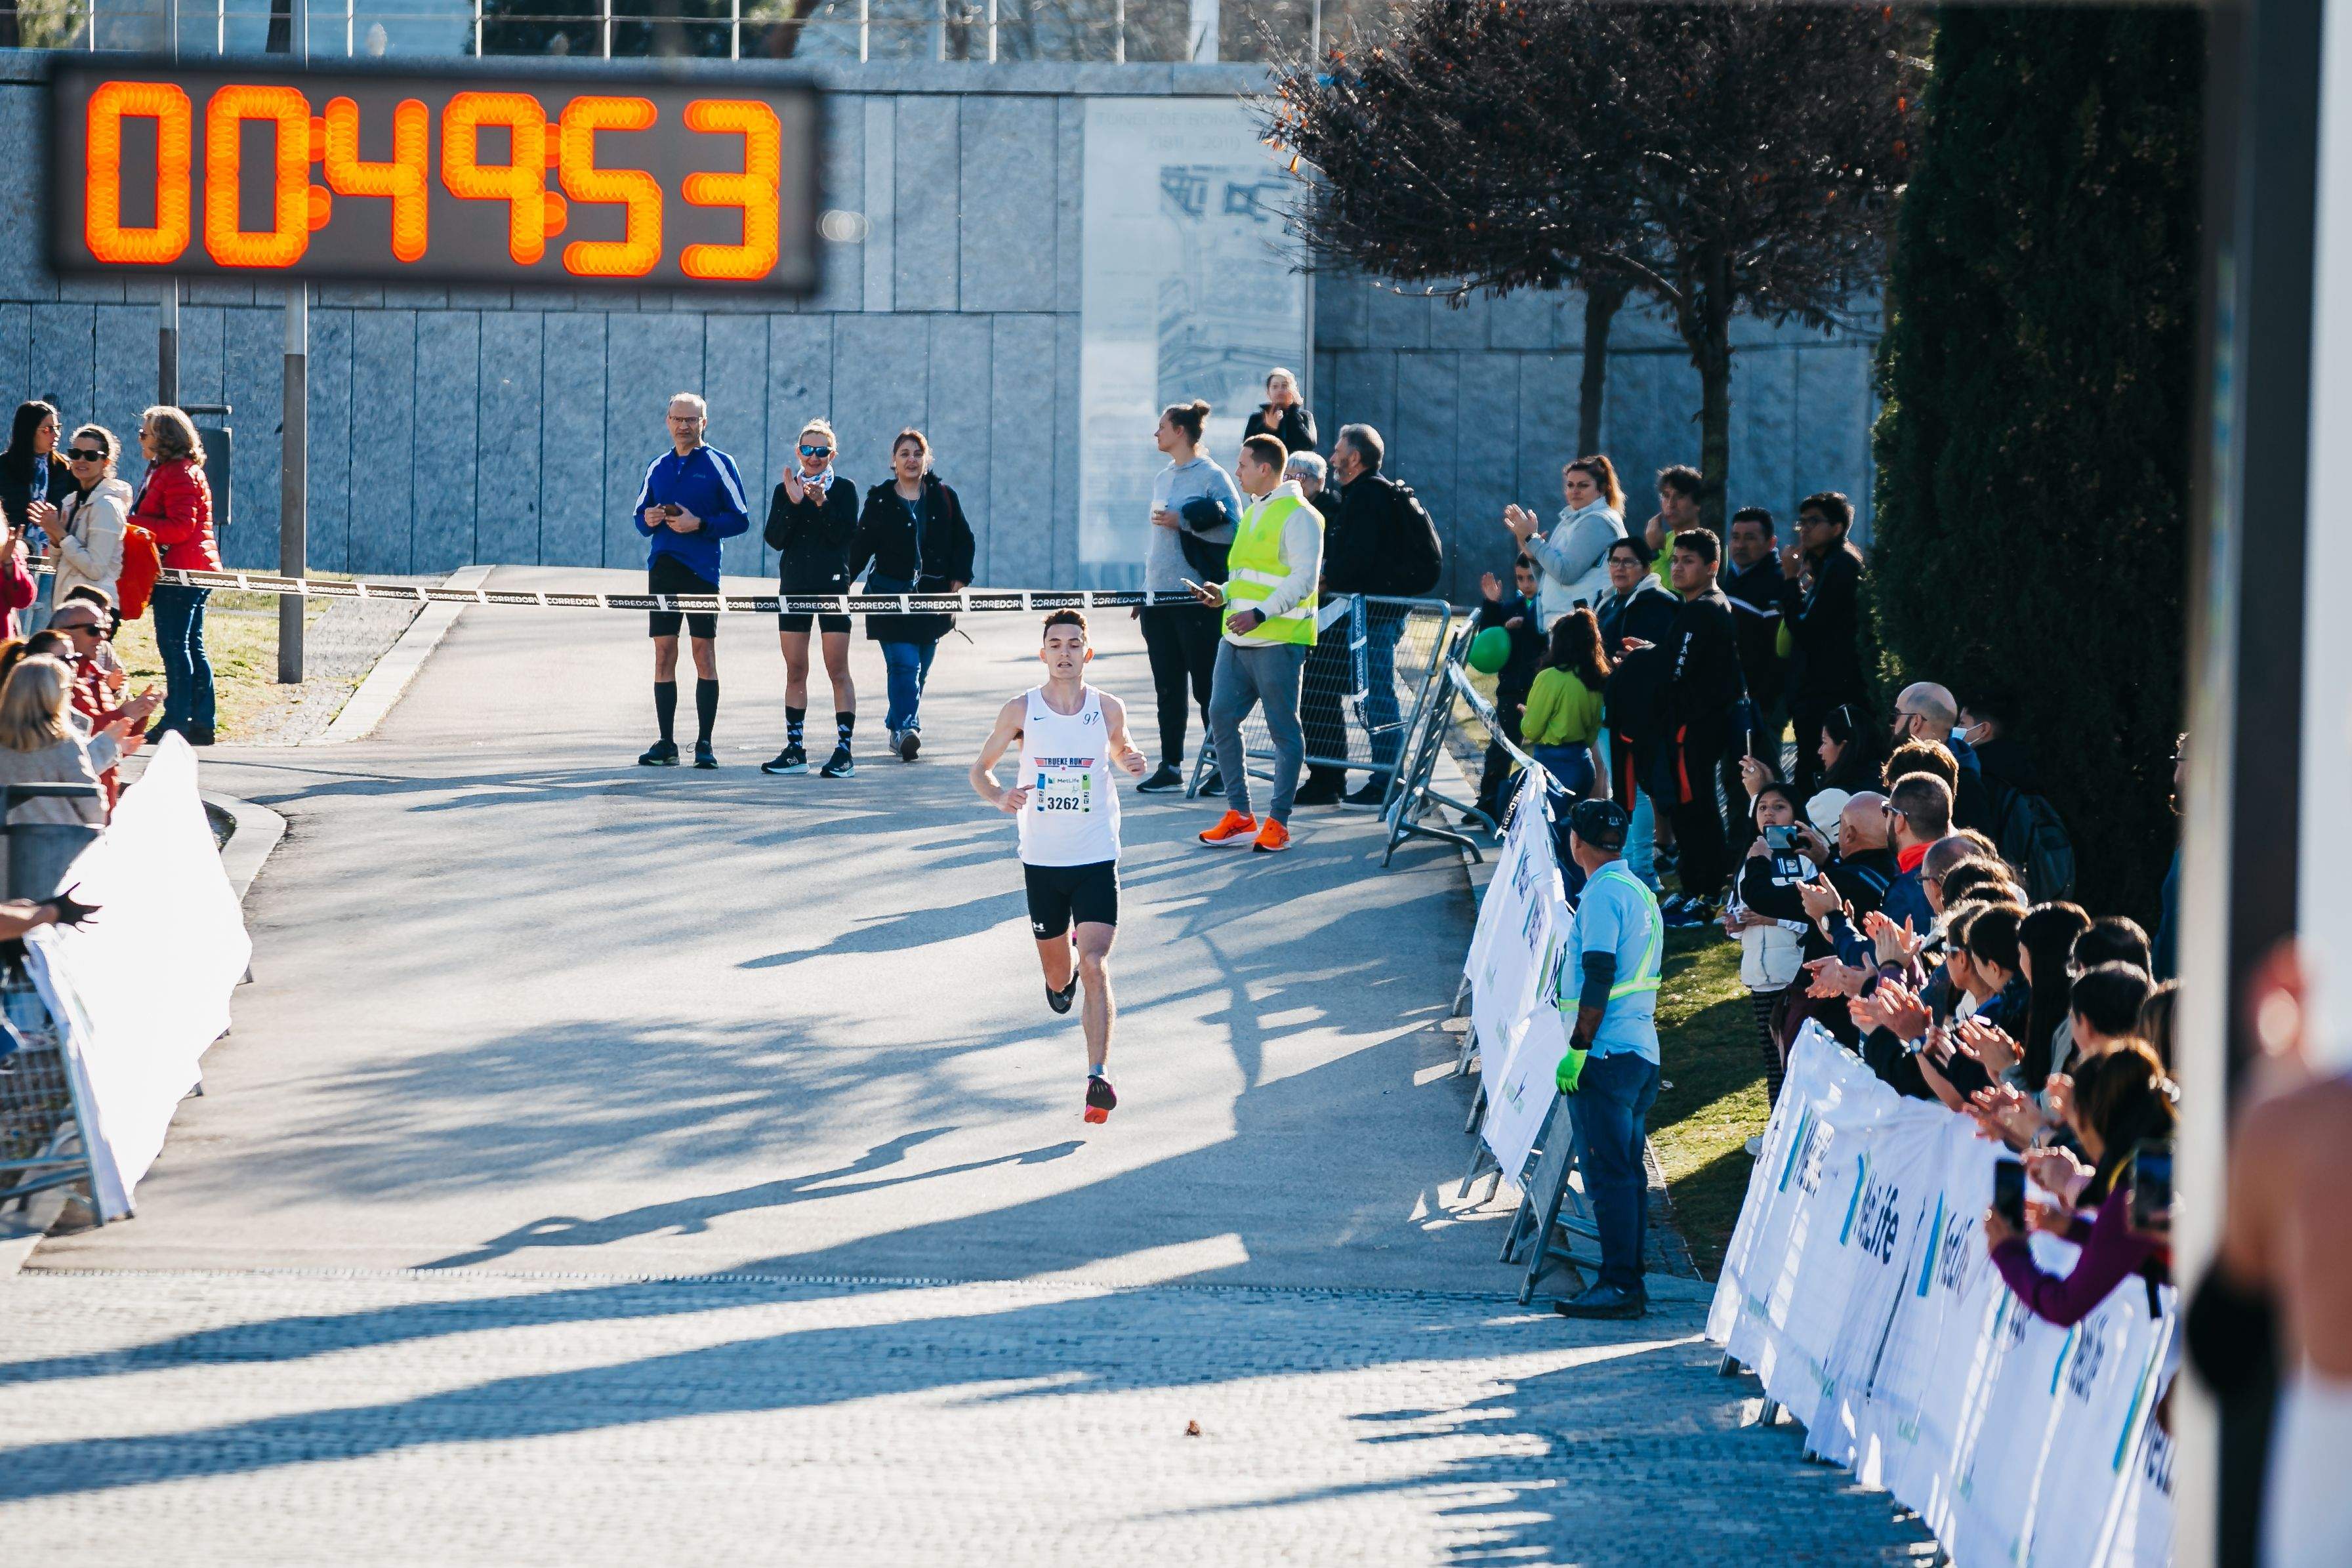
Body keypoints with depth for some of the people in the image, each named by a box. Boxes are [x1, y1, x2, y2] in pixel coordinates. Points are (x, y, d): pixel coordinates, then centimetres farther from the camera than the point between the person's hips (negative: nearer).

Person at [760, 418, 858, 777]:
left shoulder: (844, 490, 1)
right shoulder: (785, 490, 9)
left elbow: (845, 536, -11)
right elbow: (774, 539, -3)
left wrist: (823, 504, -21)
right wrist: (793, 504, -14)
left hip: (832, 586, -3)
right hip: (794, 587, 3)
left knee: (838, 671, -6)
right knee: (795, 673, 6)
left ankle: (844, 749, -5)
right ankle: (795, 751, 10)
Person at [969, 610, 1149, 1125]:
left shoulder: (1108, 708, -3)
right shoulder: (1020, 711, -5)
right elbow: (980, 767, 7)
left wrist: (1133, 761, -7)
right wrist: (998, 797, -15)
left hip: (1097, 858, -1)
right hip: (1042, 860, 1)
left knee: (1094, 967, -16)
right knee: (1057, 977, 13)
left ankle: (1097, 1076, -15)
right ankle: (1062, 975, 51)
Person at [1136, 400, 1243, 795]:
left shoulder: (1212, 477, -8)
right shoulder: (1162, 478, 15)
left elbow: (1234, 530, -16)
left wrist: (1184, 522, -18)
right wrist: (1144, 591, 20)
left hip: (1195, 599, -7)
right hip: (1158, 597, 7)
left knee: (1206, 687, -2)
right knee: (1167, 688, 8)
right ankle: (1170, 768, 12)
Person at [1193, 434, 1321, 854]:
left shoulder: (1298, 516, -9)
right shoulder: (1253, 513, 20)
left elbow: (1303, 580, -17)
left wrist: (1260, 614, -24)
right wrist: (1225, 594, 12)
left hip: (1278, 641, -9)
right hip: (1238, 639, 9)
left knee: (1283, 729, -2)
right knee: (1221, 717, 3)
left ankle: (1278, 822, 2)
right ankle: (1239, 815, 9)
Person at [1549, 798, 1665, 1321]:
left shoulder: (1603, 895, -13)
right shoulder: (1642, 893, 16)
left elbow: (1598, 979, -19)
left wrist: (1577, 1049, -18)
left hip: (1605, 1056, -9)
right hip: (1641, 1052, 9)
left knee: (1609, 1175, -9)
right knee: (1627, 1173, 12)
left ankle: (1620, 1285, -11)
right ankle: (1629, 1284, 14)